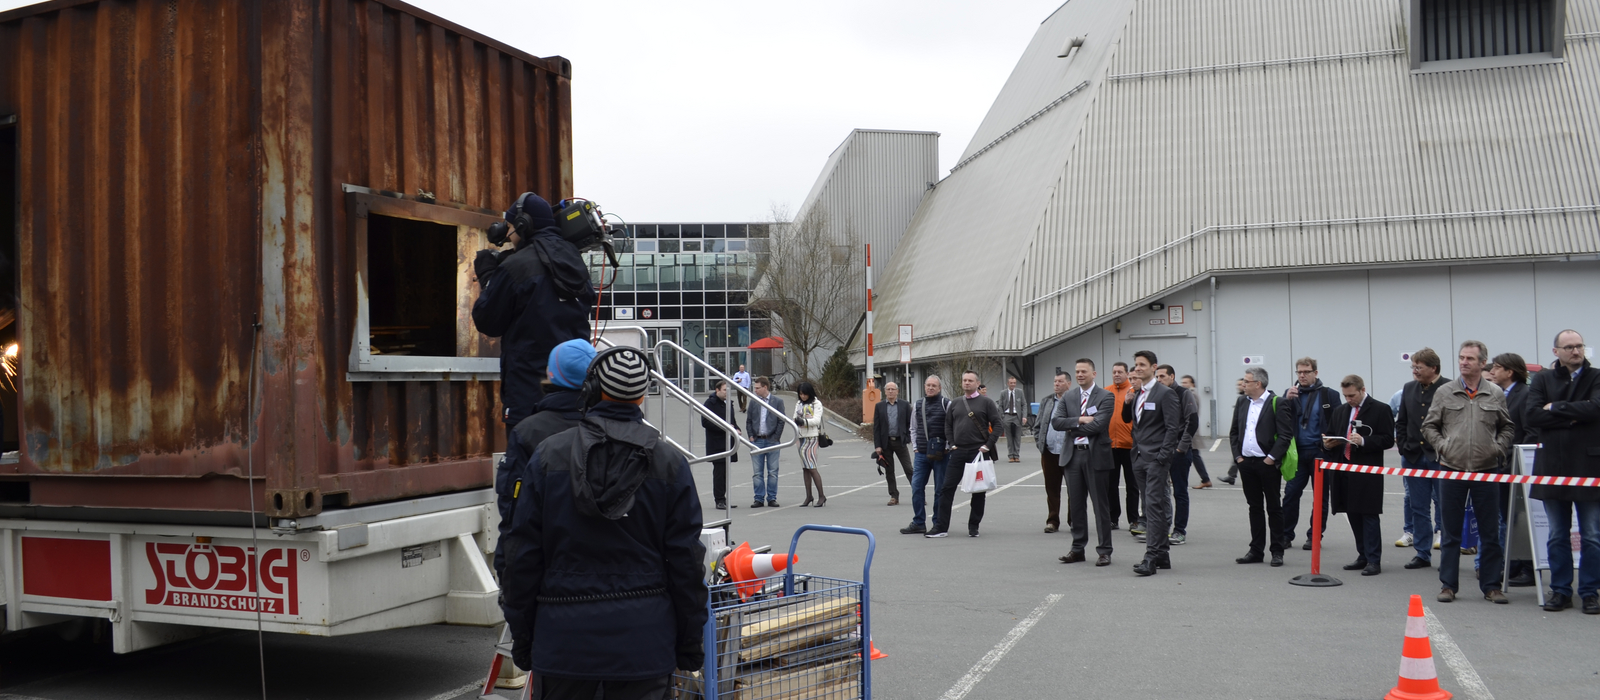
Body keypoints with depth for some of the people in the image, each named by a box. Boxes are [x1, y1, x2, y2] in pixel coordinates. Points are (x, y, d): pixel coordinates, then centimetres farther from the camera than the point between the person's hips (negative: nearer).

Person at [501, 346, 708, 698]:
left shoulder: (548, 456, -1)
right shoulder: (669, 463, -1)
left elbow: (524, 554, 0)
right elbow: (686, 560, -1)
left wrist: (521, 636, 9)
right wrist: (689, 643, 7)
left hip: (564, 633, 0)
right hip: (643, 638, 0)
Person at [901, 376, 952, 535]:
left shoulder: (946, 404, -3)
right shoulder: (917, 405, 12)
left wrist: (947, 447, -8)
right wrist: (915, 446, 9)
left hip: (941, 454, -4)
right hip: (921, 454, 4)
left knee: (940, 490, 3)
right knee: (916, 487, 0)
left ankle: (939, 523, 12)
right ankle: (918, 523, 8)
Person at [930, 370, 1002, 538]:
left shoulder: (986, 402, 0)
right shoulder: (955, 403, 12)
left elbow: (997, 425, -4)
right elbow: (948, 425, 17)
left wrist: (987, 446, -11)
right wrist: (952, 444, 4)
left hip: (978, 451, -3)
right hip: (958, 452, 3)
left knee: (978, 491, 4)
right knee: (946, 488, -2)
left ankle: (973, 527, 15)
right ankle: (941, 527, 3)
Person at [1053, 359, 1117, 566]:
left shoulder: (1105, 397, -4)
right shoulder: (1067, 397, 11)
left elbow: (1098, 425, -16)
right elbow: (1056, 422, -1)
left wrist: (1072, 428, -8)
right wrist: (1080, 420, -13)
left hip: (1096, 455, -4)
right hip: (1073, 455, 4)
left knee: (1100, 505, 1)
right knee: (1075, 504, 9)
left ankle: (1104, 551, 9)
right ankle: (1078, 548, 19)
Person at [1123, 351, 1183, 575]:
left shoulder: (1165, 393, -7)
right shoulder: (1136, 394, 15)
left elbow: (1173, 428, -11)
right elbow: (1127, 419, 18)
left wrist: (1162, 456, -17)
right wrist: (1129, 398, 2)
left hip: (1156, 459, -8)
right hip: (1139, 458, 8)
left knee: (1154, 506, -11)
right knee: (1150, 507, 11)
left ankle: (1151, 557, -13)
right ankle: (1162, 554, 18)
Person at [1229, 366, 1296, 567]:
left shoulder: (1277, 404, -8)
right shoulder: (1241, 402, 11)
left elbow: (1286, 434, -12)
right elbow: (1234, 432, 14)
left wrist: (1272, 458, -15)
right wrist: (1237, 456, 5)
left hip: (1268, 464, -6)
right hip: (1246, 463, 6)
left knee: (1273, 508, 4)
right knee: (1255, 507, 12)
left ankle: (1277, 551, 11)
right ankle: (1256, 550, 17)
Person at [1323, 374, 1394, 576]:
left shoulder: (1380, 410, -3)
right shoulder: (1339, 411, 15)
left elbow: (1388, 440, -8)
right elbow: (1329, 437, 21)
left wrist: (1364, 441, -21)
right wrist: (1327, 444, -2)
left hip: (1367, 472, -6)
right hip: (1344, 470, 6)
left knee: (1369, 515, -4)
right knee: (1353, 515, 10)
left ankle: (1374, 561, 0)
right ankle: (1363, 557, 18)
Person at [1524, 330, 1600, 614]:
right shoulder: (1542, 380, 7)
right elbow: (1532, 416, -6)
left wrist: (1556, 408, -10)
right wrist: (1573, 417, -13)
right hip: (1552, 466, 2)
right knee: (1557, 536, 9)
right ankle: (1560, 591, 17)